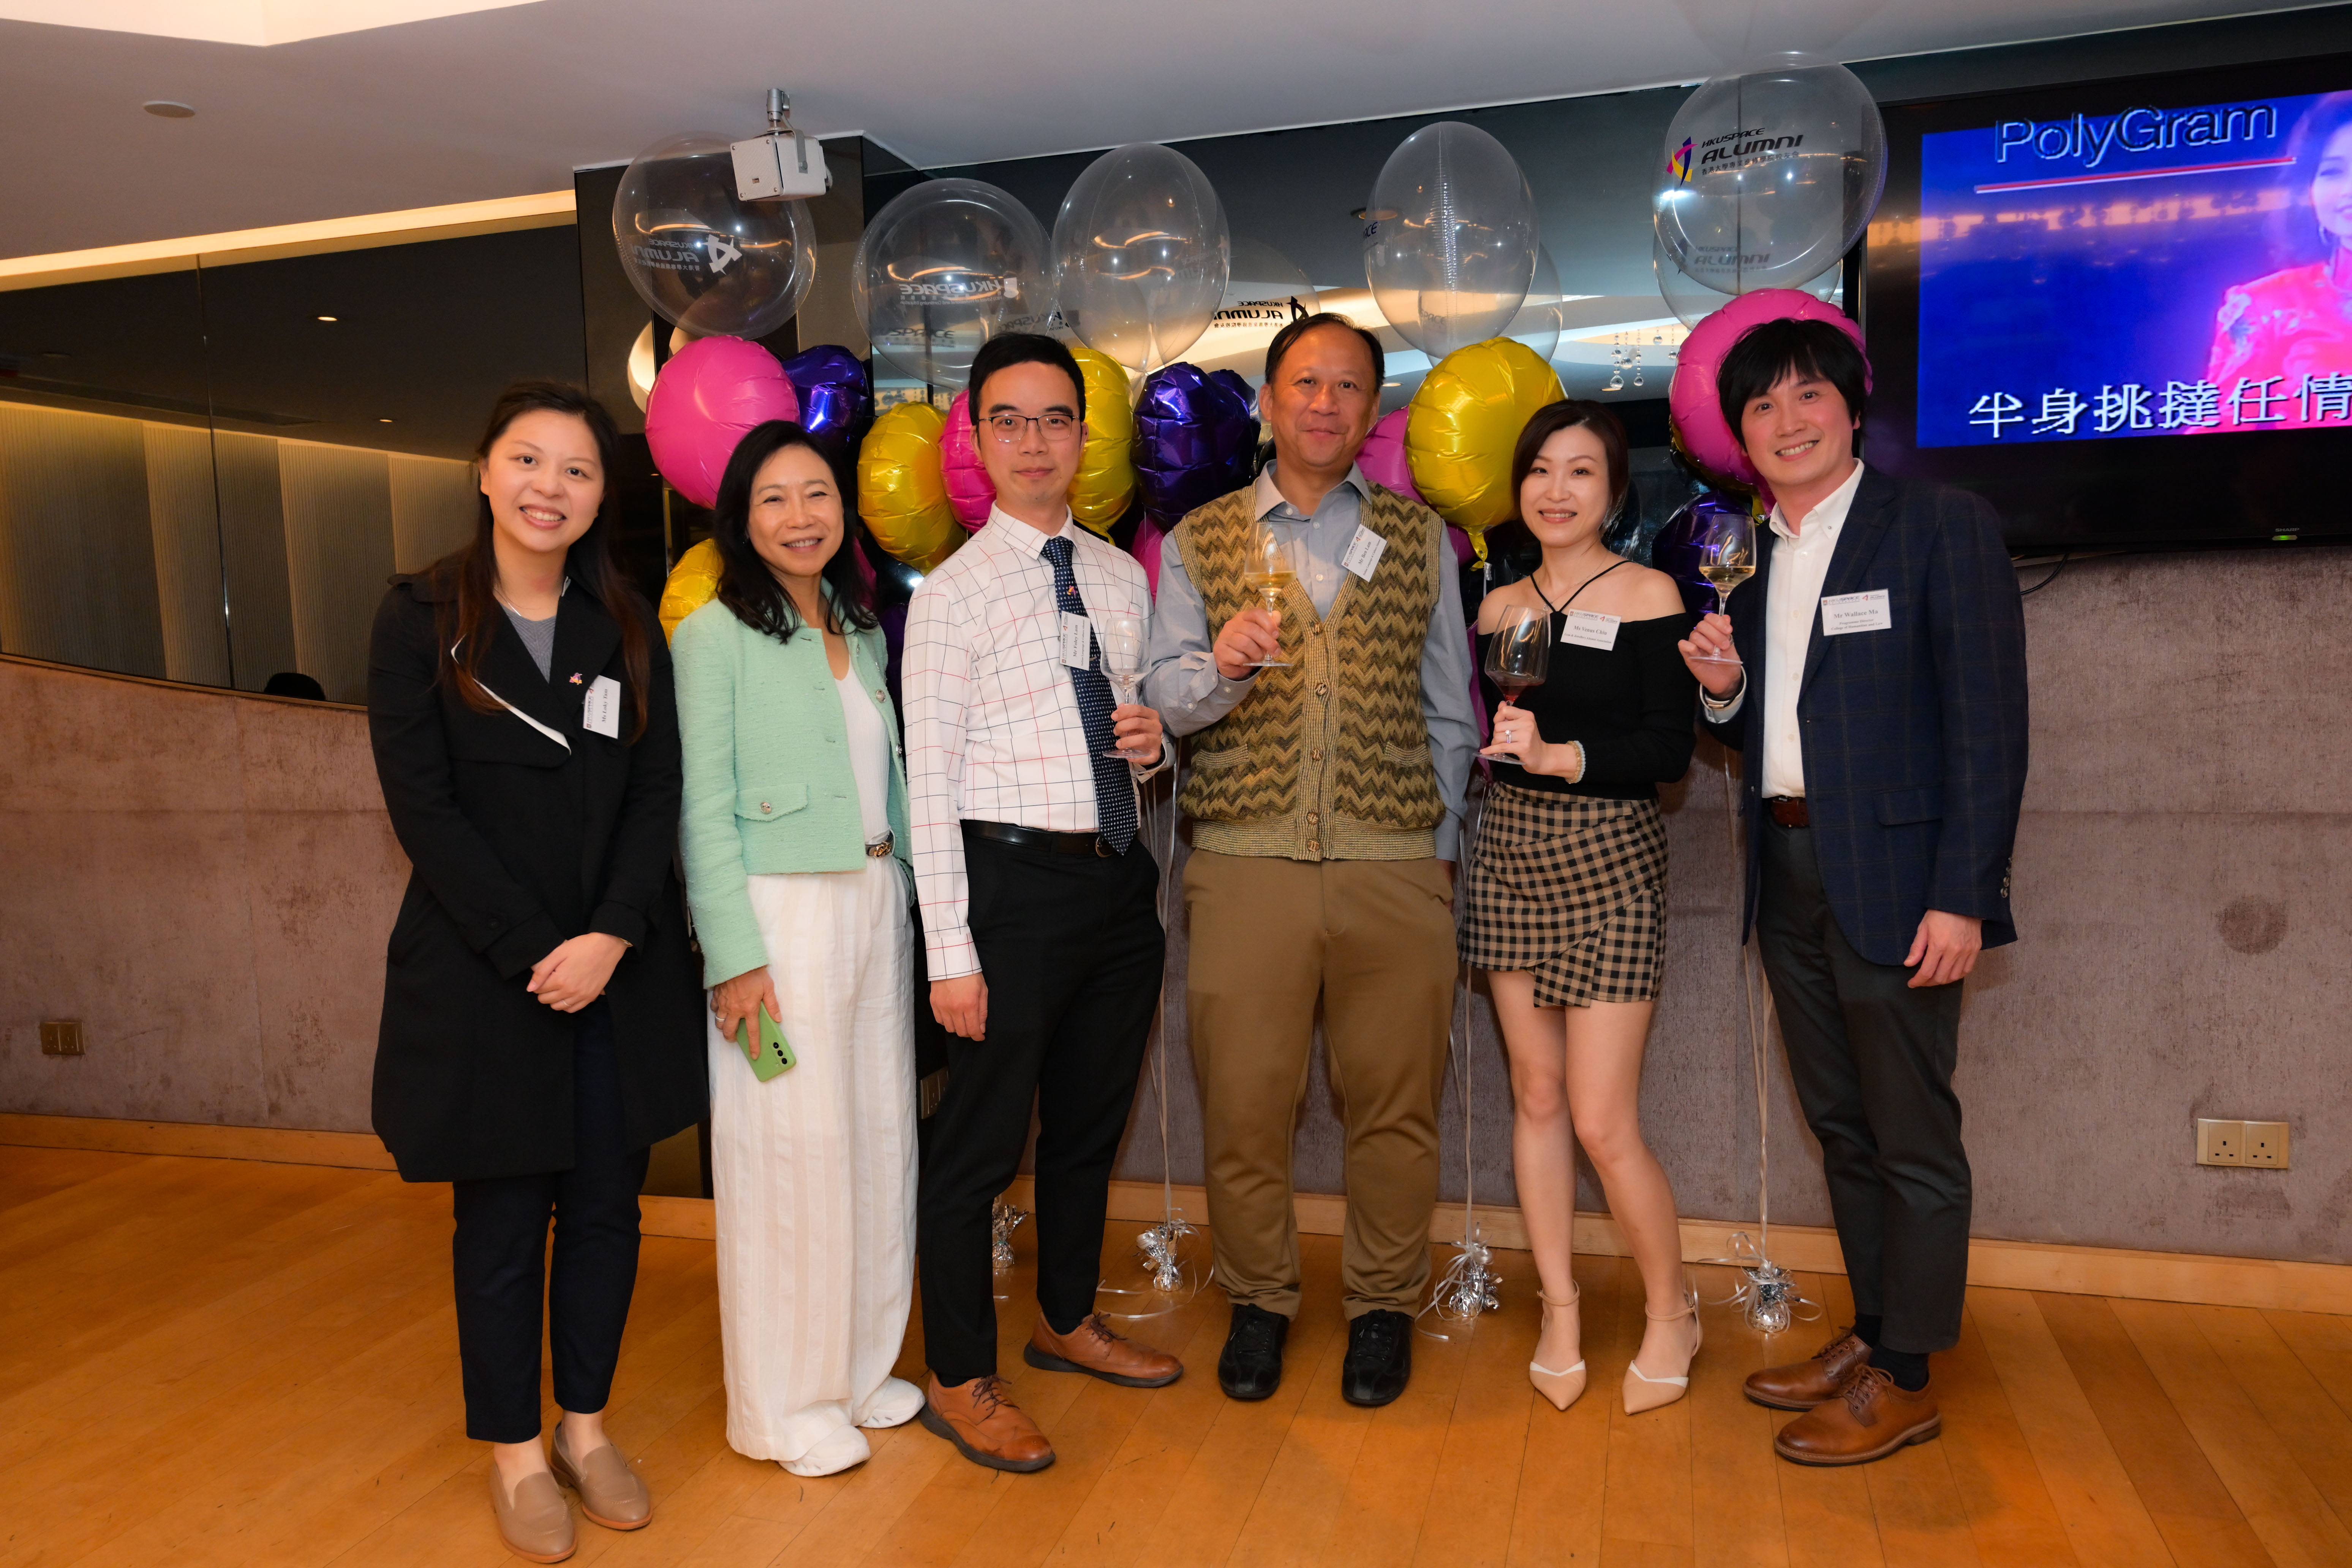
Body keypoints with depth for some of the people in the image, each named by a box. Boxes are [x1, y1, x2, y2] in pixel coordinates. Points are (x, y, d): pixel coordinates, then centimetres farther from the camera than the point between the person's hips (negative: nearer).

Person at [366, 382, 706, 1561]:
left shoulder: (629, 628, 7)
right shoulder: (422, 619, -1)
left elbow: (657, 794, 1)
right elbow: (422, 805, -8)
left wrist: (612, 936, -13)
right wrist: (532, 950, -15)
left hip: (621, 968, 3)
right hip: (479, 971, -2)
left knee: (606, 1204, 10)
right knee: (502, 1217, 8)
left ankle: (585, 1427, 29)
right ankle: (515, 1453, 26)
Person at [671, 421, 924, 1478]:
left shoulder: (864, 634, 14)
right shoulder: (715, 636, -5)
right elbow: (704, 808, -9)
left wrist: (906, 904, 10)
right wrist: (734, 955, -14)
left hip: (878, 905, 7)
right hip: (783, 914, -6)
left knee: (880, 1137, 11)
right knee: (790, 1149, 0)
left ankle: (860, 1366, 28)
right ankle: (785, 1404, 18)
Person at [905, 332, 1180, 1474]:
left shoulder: (1123, 577, 10)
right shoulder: (953, 594, -8)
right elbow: (929, 781, -11)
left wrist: (1158, 740, -5)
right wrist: (951, 949, -15)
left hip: (1120, 877, 6)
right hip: (1013, 878, -6)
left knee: (1091, 1123, 20)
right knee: (982, 1138, 3)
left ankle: (1069, 1323, 41)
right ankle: (960, 1381, 23)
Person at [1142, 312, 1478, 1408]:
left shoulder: (1420, 539, 11)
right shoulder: (1199, 542, 9)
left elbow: (1449, 710, 13)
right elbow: (1162, 697, 0)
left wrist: (1441, 847, 8)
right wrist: (1221, 667, -21)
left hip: (1395, 866, 1)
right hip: (1247, 862, 0)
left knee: (1394, 1102, 8)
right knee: (1242, 1101, 5)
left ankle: (1383, 1304, 28)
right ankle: (1258, 1299, 27)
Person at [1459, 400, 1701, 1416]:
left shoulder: (1649, 596, -4)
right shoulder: (1499, 608, 9)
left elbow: (1672, 749, -11)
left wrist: (1563, 755, -22)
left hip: (1609, 860, -4)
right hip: (1509, 852, 5)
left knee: (1603, 1122, -5)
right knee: (1535, 1094, 9)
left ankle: (1671, 1309, 21)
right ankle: (1560, 1310, 25)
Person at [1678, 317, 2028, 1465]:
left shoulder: (1942, 527, -5)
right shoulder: (1745, 559, 13)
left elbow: (1989, 724, -11)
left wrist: (1962, 895, -17)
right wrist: (1721, 689, -5)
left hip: (1896, 880, -6)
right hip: (1787, 877, 7)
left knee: (1912, 1137, 3)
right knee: (1843, 1129, 16)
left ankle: (1903, 1380, 17)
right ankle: (1870, 1336, 31)